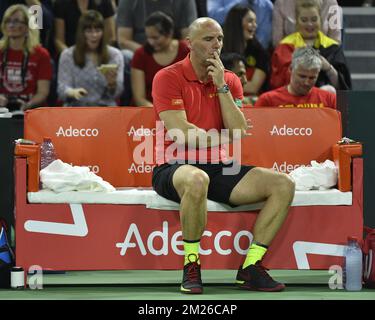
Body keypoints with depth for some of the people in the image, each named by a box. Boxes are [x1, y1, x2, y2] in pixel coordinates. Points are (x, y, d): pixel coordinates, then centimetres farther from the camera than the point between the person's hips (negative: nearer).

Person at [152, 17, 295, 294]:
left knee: (284, 184, -11)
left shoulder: (230, 81, 12)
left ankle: (250, 268, -9)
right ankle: (191, 267, -25)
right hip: (175, 167, -6)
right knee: (197, 180, -43)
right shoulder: (168, 78, -5)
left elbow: (238, 131, -2)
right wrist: (226, 138, -1)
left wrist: (222, 86, -8)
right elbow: (181, 134, -14)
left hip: (217, 168, 6)